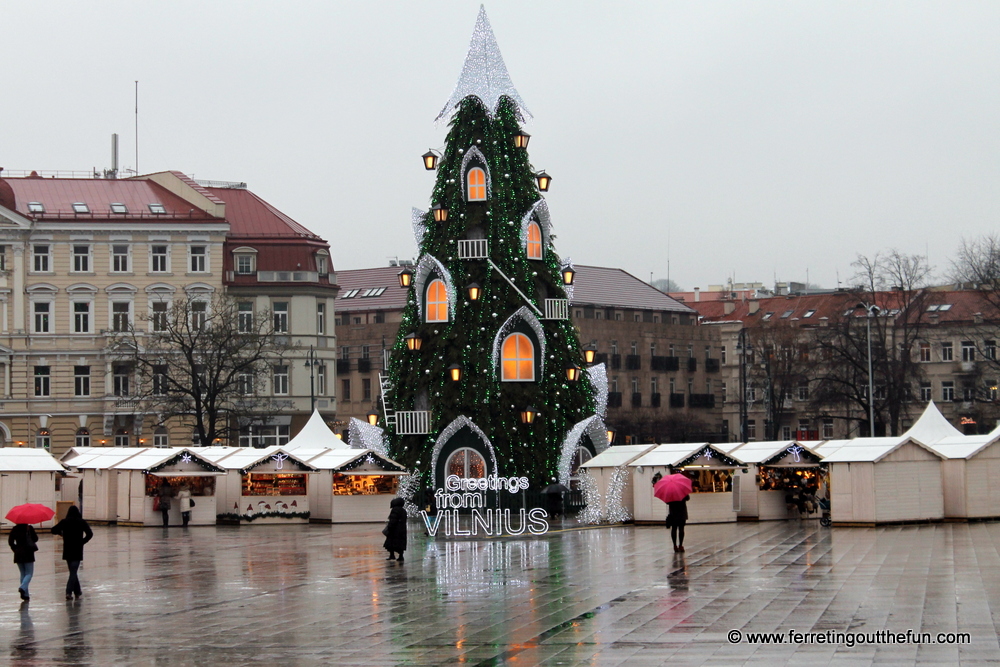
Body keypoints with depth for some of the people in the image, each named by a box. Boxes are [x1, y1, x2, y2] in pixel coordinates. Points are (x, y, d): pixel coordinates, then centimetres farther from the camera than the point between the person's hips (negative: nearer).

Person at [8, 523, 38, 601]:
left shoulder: (14, 529, 0)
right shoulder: (29, 528, -9)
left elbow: (10, 541, -2)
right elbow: (35, 539, -2)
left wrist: (15, 549, 9)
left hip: (18, 554, 4)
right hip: (28, 554, -4)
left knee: (23, 574, 13)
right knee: (29, 573, 2)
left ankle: (25, 594, 8)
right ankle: (23, 587, -25)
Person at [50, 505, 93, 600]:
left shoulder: (64, 522, 0)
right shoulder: (81, 522, -4)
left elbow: (53, 530, 0)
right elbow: (90, 534, -11)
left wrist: (61, 533, 18)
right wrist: (82, 541, 1)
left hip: (67, 550, 3)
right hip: (77, 551, -3)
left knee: (72, 571, 15)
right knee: (73, 572, -4)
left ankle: (78, 592, 20)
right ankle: (69, 592, -18)